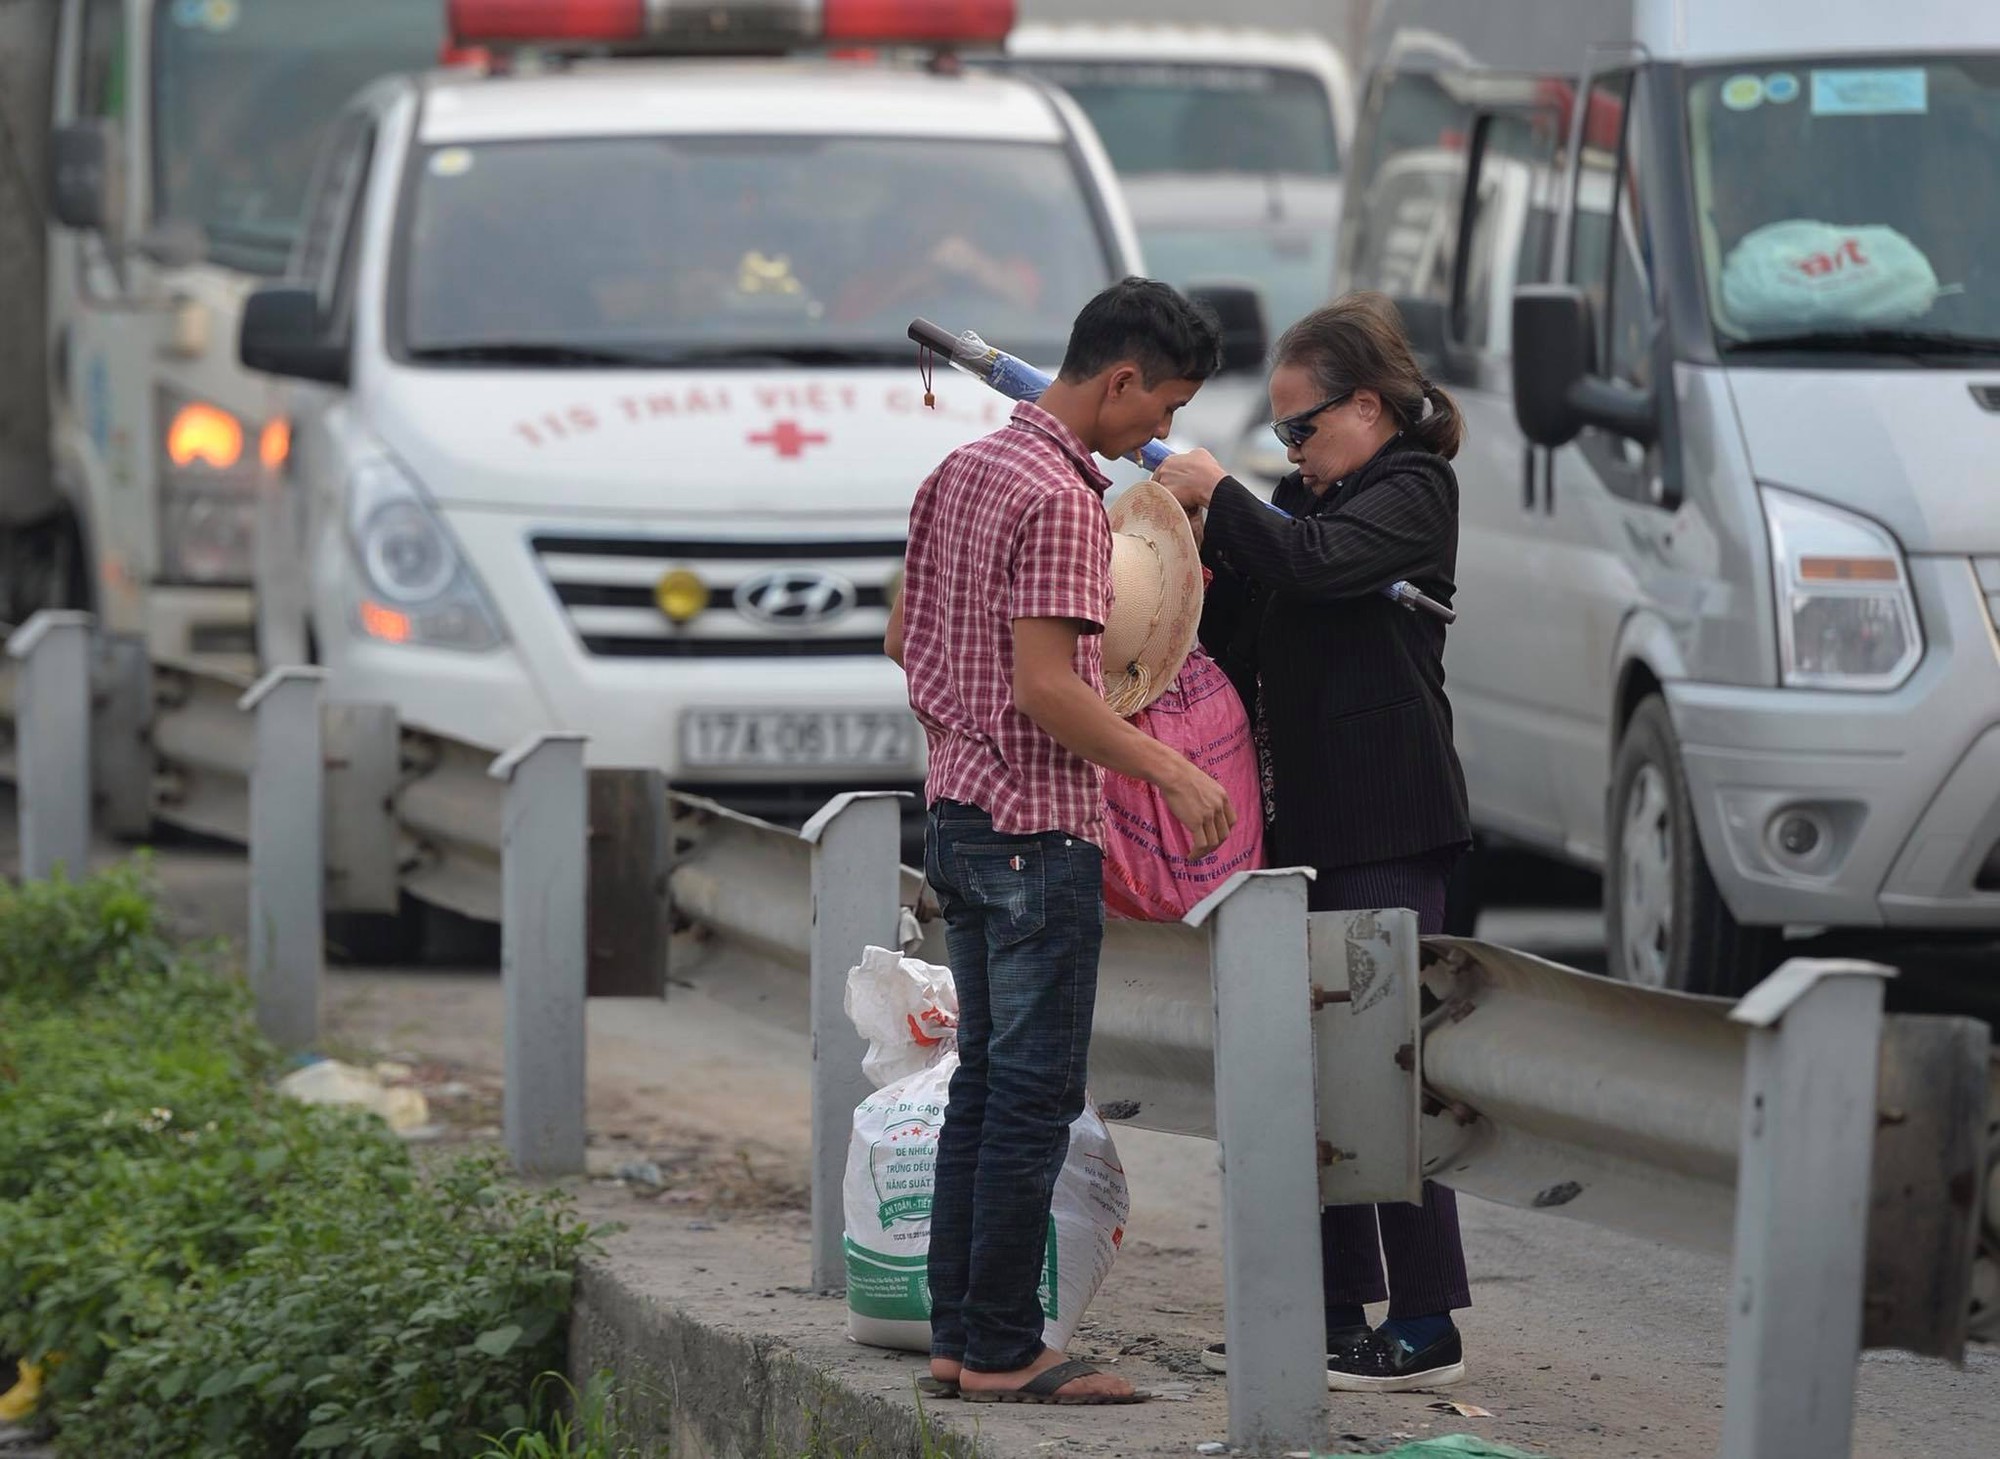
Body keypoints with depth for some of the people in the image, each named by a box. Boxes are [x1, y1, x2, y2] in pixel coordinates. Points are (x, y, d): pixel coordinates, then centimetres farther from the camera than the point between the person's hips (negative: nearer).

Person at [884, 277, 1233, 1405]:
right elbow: (1046, 687, -23)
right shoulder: (1061, 501, -18)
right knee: (1036, 1096, -5)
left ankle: (959, 1335, 16)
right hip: (1040, 830, -10)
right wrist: (1175, 772, -17)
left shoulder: (963, 472, 11)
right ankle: (1003, 1352, -3)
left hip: (960, 815, 10)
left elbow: (906, 637, 20)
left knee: (986, 1080, 14)